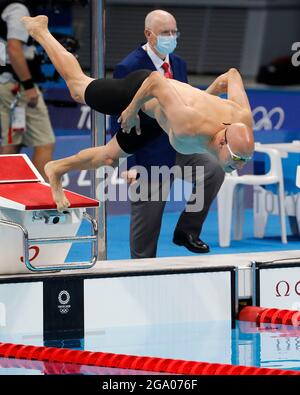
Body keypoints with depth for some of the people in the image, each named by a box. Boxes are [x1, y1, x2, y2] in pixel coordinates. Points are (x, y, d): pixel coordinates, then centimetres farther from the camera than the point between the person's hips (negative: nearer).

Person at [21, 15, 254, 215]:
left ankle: (58, 169, 45)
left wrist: (207, 94, 4)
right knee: (77, 86, 24)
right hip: (140, 89, -5)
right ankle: (39, 30, 47)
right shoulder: (188, 128, -49)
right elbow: (155, 80, -39)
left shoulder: (243, 119, -32)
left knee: (110, 156, 20)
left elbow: (232, 75, -13)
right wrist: (132, 111, -24)